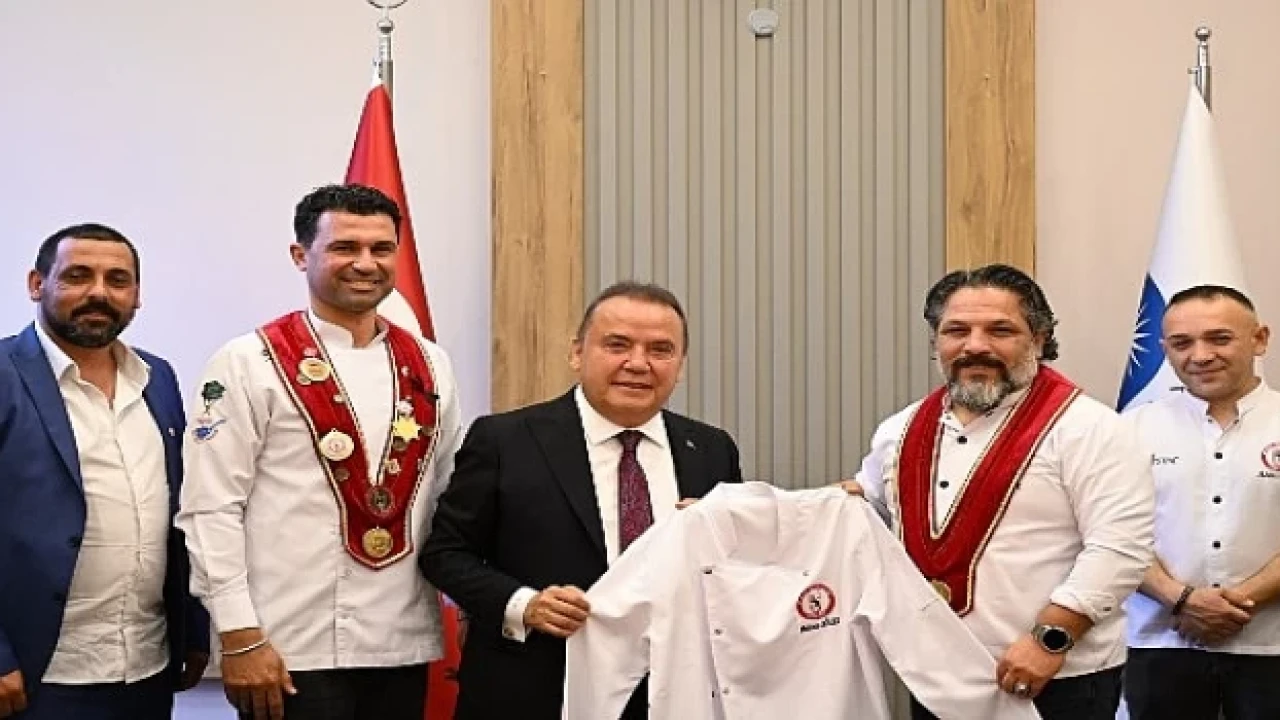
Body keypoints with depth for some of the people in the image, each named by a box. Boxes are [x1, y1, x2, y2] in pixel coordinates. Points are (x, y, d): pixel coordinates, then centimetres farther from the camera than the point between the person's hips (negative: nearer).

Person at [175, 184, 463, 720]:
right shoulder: (248, 364, -5)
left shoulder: (428, 365, 9)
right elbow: (210, 510, -9)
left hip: (404, 646, 5)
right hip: (292, 652, -4)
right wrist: (240, 637, -13)